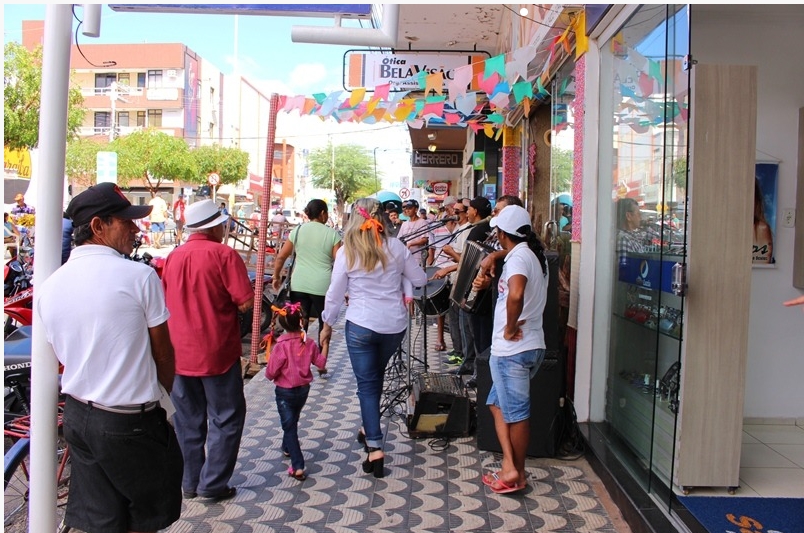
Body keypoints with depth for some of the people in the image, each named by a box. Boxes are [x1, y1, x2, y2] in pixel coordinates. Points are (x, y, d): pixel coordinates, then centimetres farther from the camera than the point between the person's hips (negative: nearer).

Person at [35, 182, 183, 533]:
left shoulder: (48, 286, 1)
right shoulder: (140, 276, -17)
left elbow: (63, 358, 10)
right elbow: (163, 353, -7)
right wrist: (167, 390, 11)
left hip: (77, 416, 6)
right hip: (131, 423, -6)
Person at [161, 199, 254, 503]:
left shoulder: (173, 257, 3)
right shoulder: (223, 254, -12)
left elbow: (164, 303, 14)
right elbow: (246, 303, -17)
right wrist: (226, 303, 3)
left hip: (179, 354, 5)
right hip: (217, 353, -5)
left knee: (188, 420, 16)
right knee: (225, 419, 9)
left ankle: (189, 482, 25)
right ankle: (212, 484, 10)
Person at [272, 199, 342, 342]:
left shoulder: (297, 231, 5)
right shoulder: (332, 234, -2)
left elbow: (281, 257, 6)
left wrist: (276, 277, 19)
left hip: (299, 285, 2)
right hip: (323, 287, -2)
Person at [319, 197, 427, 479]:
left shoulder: (346, 252, -8)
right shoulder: (395, 247, -3)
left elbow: (335, 294, -2)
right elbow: (420, 279, 7)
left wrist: (327, 324, 11)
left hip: (361, 326, -3)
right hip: (394, 326, 3)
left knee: (367, 384, 3)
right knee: (376, 377, 24)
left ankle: (375, 448, -4)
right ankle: (369, 428, 39)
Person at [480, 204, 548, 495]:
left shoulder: (518, 257, -18)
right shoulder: (535, 255, 12)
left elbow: (516, 294, -37)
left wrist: (510, 328, -23)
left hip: (513, 350, -10)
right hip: (531, 346, 10)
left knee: (516, 413, 3)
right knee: (497, 403, 17)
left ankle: (517, 474, 16)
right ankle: (509, 465, 15)